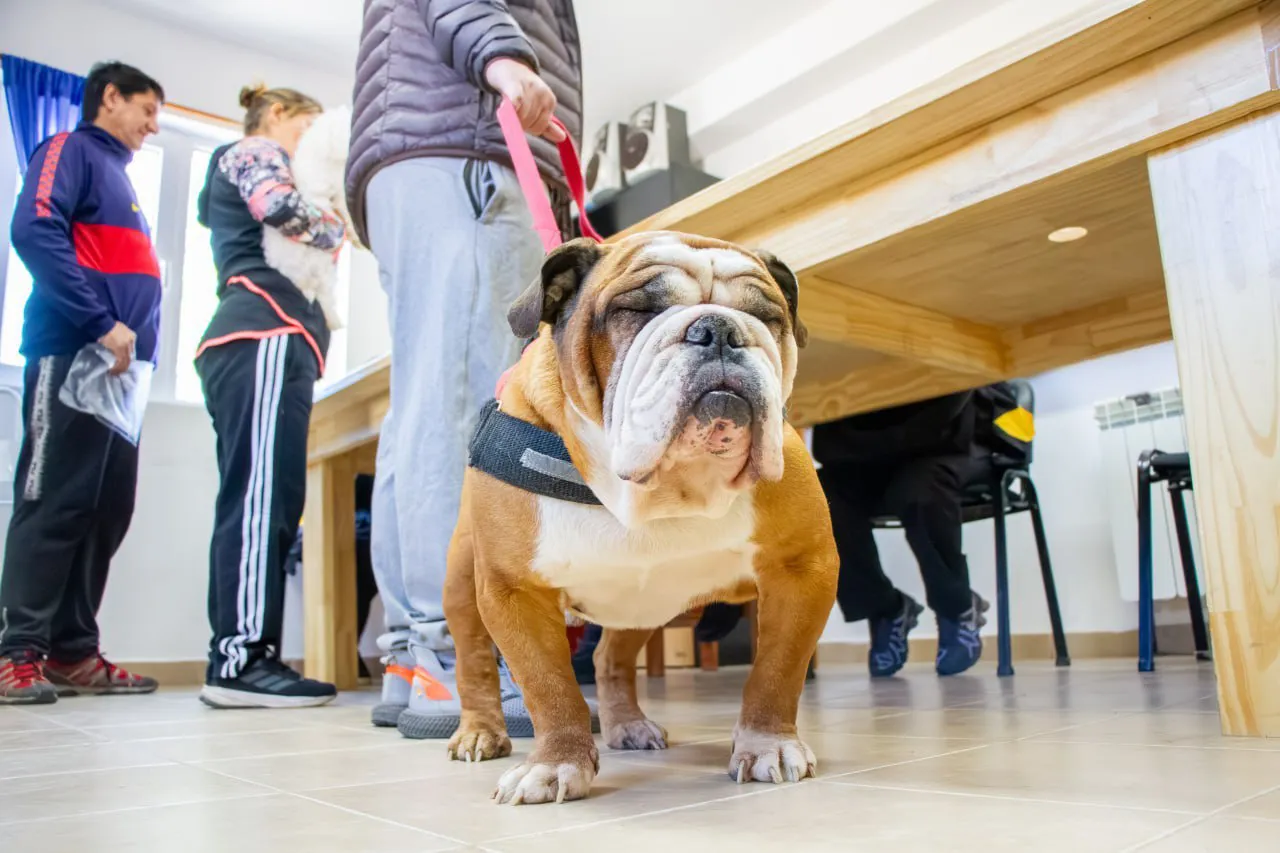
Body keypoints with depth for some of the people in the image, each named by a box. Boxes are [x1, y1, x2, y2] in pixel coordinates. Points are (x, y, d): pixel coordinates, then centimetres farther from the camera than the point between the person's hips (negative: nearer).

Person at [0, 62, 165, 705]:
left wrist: (141, 355, 13)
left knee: (107, 511, 5)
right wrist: (101, 323, -21)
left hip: (120, 366, 8)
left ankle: (74, 652, 9)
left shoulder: (120, 177, 28)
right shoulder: (70, 149, 3)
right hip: (72, 355, -8)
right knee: (53, 504, -9)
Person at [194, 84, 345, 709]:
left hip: (246, 336, 10)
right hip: (268, 330, -10)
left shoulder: (236, 169, 37)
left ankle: (233, 658, -1)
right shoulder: (255, 152, 8)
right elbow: (279, 206, -13)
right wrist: (335, 231, 4)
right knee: (262, 495, -18)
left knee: (253, 499, 1)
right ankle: (245, 658, -23)